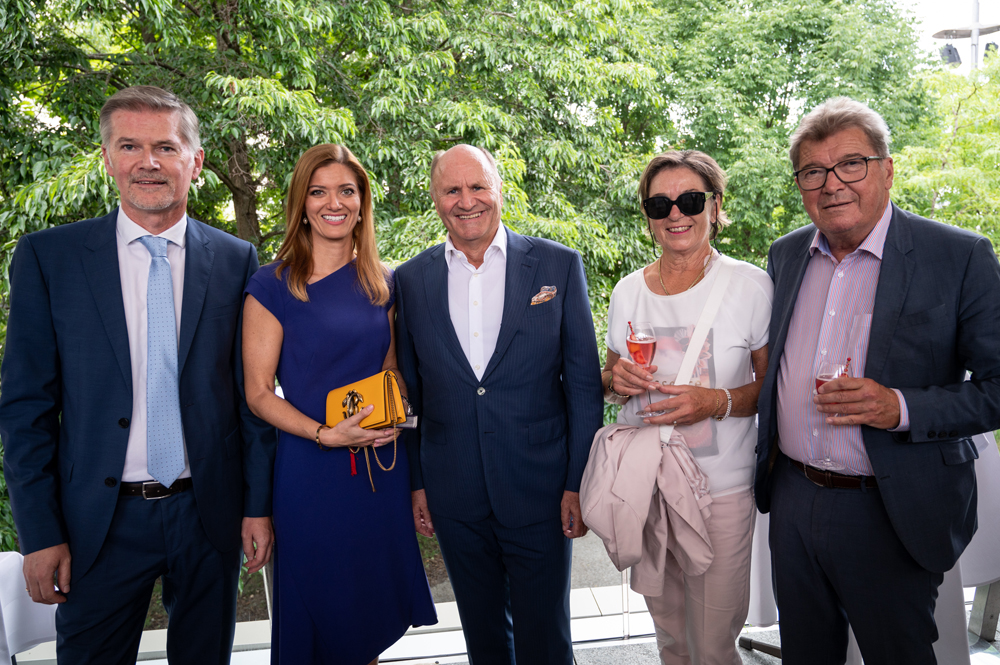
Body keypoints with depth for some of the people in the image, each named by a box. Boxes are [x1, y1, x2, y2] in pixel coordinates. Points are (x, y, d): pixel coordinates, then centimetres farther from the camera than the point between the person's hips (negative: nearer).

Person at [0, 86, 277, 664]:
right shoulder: (48, 257, -3)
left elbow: (252, 393, 1)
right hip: (98, 522, -1)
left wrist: (258, 506, 1)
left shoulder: (236, 260, -1)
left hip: (210, 514, 1)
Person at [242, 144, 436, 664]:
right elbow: (259, 394, -7)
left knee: (373, 616, 18)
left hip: (383, 469, 4)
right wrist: (326, 434, -21)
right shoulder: (273, 285, -7)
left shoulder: (382, 284, 6)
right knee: (318, 623, 11)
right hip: (309, 470, -4)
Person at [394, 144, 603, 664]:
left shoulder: (558, 265, -4)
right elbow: (409, 392, 7)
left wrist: (579, 483, -6)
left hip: (539, 490, -2)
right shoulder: (410, 280, 2)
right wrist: (416, 483, 6)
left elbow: (583, 382, -3)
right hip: (453, 498, 2)